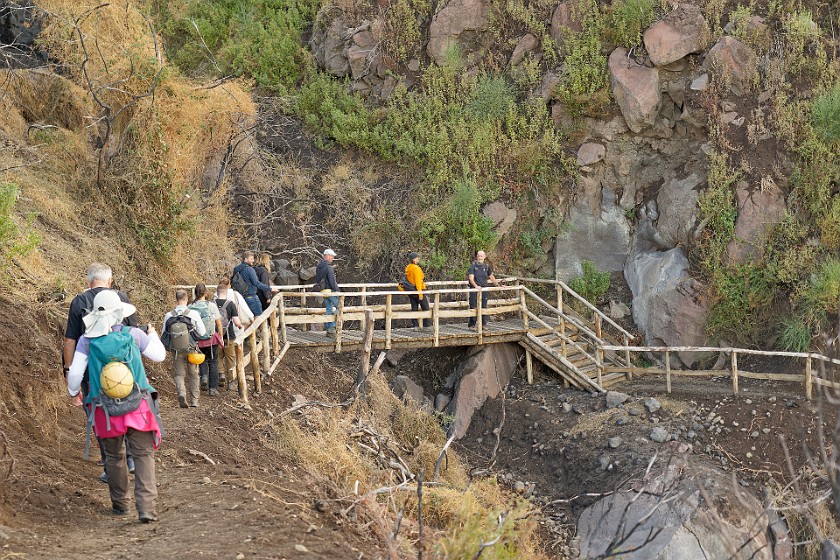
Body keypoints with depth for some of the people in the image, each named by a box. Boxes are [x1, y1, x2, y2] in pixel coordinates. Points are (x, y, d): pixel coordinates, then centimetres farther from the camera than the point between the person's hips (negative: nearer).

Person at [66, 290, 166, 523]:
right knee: (143, 455, 0)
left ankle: (120, 504, 29)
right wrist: (152, 335, 31)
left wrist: (74, 392, 18)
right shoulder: (134, 334, -3)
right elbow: (159, 355, 11)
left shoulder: (87, 340, -4)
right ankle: (146, 507, -13)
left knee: (114, 457, 19)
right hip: (138, 406, -1)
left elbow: (75, 374, -3)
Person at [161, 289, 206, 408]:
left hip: (176, 349, 0)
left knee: (179, 373, 7)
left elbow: (163, 334, 1)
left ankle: (181, 392, -21)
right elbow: (202, 332, -7)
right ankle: (194, 400, 17)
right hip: (191, 349, 0)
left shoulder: (168, 316, -5)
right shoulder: (193, 314, -11)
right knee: (193, 374, 14)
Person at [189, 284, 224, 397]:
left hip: (197, 340, 1)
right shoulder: (211, 305, -8)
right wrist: (221, 337, 9)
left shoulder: (190, 307, -5)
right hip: (212, 338, -1)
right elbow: (219, 323, -2)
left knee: (202, 359, 25)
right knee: (213, 362, 11)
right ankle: (213, 388, 11)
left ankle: (203, 376, -1)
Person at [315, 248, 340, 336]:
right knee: (339, 307, 3)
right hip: (330, 291, -8)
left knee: (328, 310, 13)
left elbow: (317, 280, 16)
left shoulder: (318, 267, 10)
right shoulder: (328, 267, -18)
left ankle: (328, 330, 13)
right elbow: (332, 281, -20)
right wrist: (337, 290, -11)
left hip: (323, 291, 8)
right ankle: (332, 326, -5)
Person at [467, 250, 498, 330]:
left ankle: (484, 324, 14)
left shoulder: (487, 266, 7)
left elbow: (491, 277, 22)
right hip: (474, 289, -4)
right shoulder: (473, 266, -6)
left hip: (484, 289, 4)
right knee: (473, 308, -3)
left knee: (484, 307, 7)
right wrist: (476, 286, -31)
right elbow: (471, 278, -15)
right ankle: (472, 324, 3)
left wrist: (498, 285, 23)